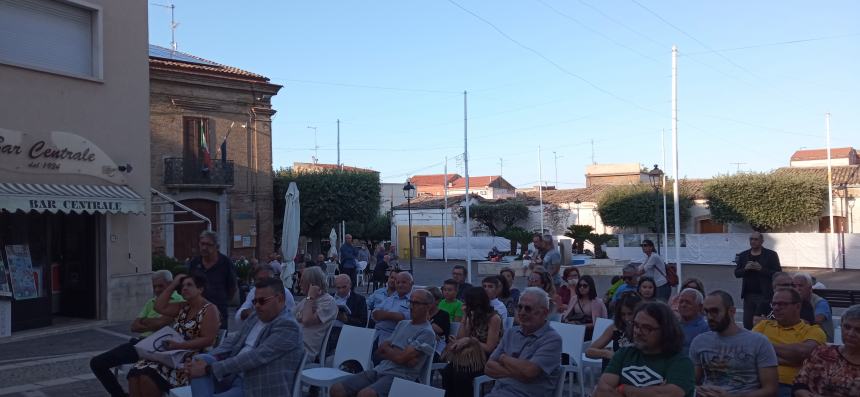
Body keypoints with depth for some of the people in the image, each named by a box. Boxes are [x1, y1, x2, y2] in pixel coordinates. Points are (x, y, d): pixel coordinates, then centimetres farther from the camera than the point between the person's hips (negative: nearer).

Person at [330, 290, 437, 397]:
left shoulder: (427, 332, -5)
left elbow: (400, 358, -15)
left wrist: (386, 347, 6)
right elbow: (380, 351, 13)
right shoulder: (402, 323, 19)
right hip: (379, 370, 8)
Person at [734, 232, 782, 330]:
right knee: (747, 323, 2)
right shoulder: (743, 255, 12)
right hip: (748, 295, 3)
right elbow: (736, 273, 10)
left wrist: (761, 269, -17)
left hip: (764, 295, -3)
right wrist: (745, 268, -10)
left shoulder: (771, 255, 2)